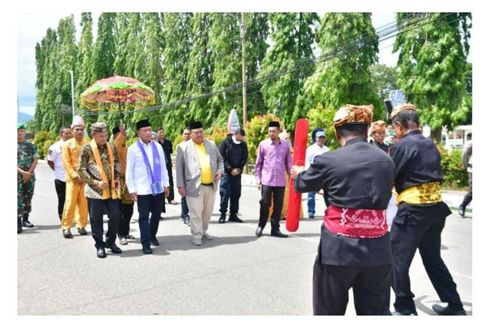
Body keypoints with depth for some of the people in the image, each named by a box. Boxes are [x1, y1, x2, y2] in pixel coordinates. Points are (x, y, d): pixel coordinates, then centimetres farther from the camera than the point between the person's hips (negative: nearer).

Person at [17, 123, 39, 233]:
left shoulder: (31, 146, 11)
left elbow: (35, 160, 5)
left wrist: (29, 173, -8)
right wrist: (22, 172, -16)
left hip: (30, 176, 4)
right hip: (17, 177, -3)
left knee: (28, 198, 10)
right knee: (18, 199, -8)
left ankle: (25, 219, 21)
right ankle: (18, 223, -9)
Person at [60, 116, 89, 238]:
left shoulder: (88, 144, 7)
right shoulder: (67, 144, 1)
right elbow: (67, 163, -5)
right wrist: (76, 176, -12)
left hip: (86, 178, 2)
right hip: (73, 179, -2)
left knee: (83, 203, 6)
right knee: (70, 203, -5)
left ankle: (81, 225, 18)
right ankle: (66, 227, 3)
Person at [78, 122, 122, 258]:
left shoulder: (111, 148, 7)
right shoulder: (87, 149, -7)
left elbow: (116, 163, 18)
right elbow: (81, 170, -9)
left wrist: (117, 177, 2)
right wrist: (96, 183, -15)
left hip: (111, 189, 4)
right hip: (95, 190, -4)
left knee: (115, 216, 4)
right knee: (96, 219, 4)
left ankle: (110, 241, 24)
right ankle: (100, 245, 18)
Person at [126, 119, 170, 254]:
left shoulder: (158, 146, 7)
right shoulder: (133, 149, -3)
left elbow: (163, 166, 11)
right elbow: (129, 171, -2)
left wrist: (166, 184, 10)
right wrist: (131, 189, -6)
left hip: (158, 187, 4)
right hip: (142, 189, -4)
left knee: (156, 214, 14)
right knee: (144, 216, 2)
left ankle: (152, 236, 34)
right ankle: (146, 243, 10)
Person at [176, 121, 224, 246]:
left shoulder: (211, 145, 10)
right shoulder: (183, 147, -2)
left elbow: (219, 159, 21)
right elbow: (179, 167, -2)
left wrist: (220, 170, 1)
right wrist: (180, 185, -7)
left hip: (211, 185, 5)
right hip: (194, 186, -4)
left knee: (207, 212, 15)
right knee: (196, 213, 1)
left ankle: (204, 232, 32)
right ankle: (197, 235, 15)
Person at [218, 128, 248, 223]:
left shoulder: (243, 145, 8)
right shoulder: (226, 142, -3)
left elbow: (245, 158, 9)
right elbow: (222, 157, -6)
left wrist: (239, 169, -6)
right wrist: (230, 169, -11)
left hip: (237, 173, 4)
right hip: (226, 172, -4)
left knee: (236, 194, 5)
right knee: (225, 193, -5)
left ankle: (233, 214, 13)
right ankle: (223, 214, 4)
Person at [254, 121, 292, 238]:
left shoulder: (286, 145, 5)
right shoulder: (263, 144, 1)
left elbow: (288, 162, 10)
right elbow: (258, 163, 5)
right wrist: (257, 178, 0)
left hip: (281, 181, 2)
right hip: (266, 180, -2)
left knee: (278, 206, 6)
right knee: (265, 204, 1)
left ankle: (275, 229, 16)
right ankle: (261, 226, 19)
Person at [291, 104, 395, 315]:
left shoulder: (328, 160, -8)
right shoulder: (386, 161, 4)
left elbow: (303, 185, 9)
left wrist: (298, 174, 34)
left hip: (338, 246, -3)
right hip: (377, 248, 3)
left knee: (329, 310, 15)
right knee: (376, 310, 16)